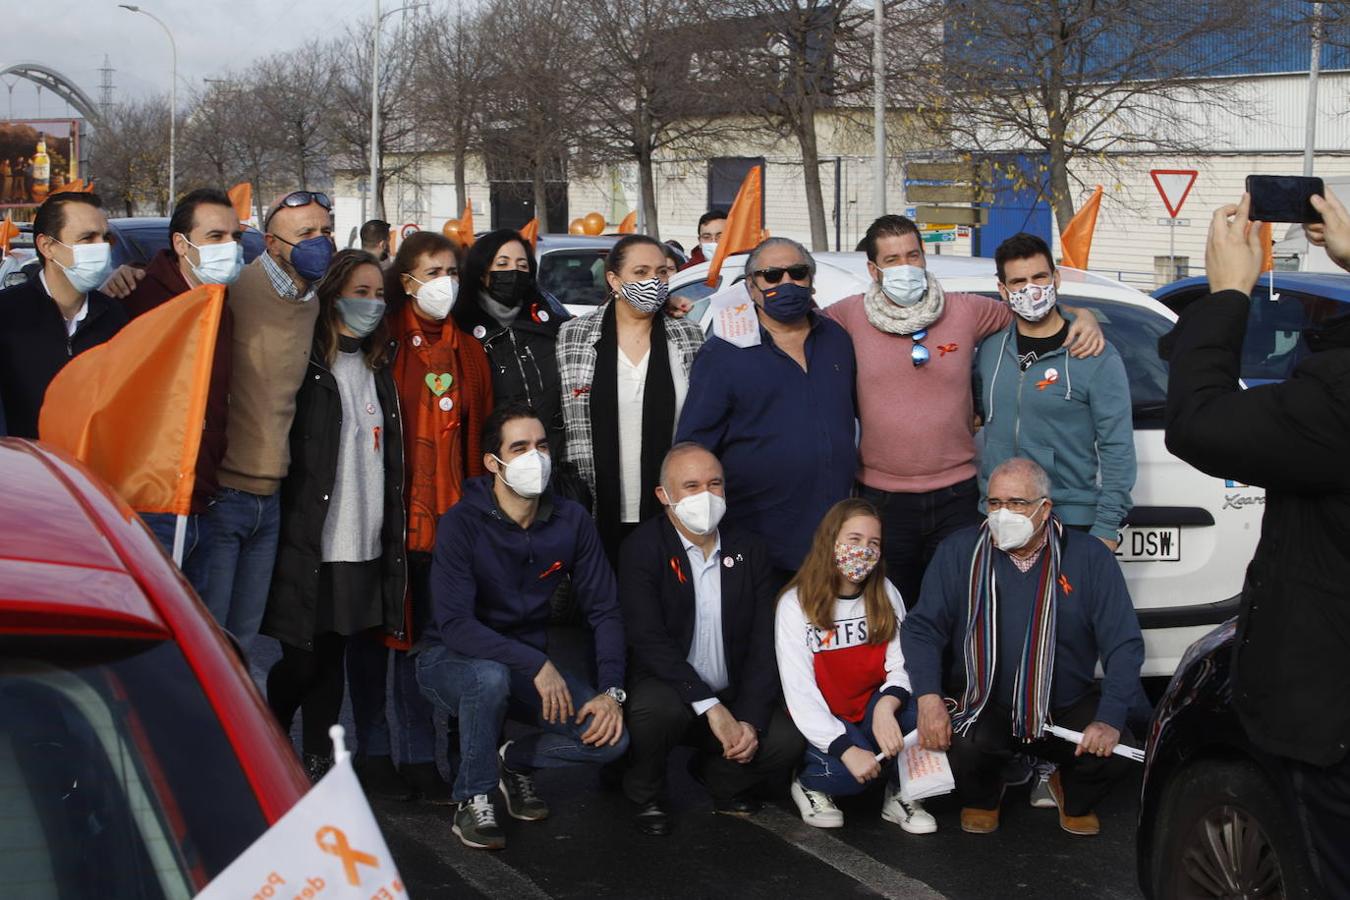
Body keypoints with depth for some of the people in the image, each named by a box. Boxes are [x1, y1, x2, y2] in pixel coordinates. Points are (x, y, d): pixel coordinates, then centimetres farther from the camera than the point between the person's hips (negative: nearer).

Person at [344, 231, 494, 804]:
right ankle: (372, 752, 17)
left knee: (425, 633, 8)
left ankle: (418, 757, 15)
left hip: (444, 513, 4)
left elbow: (479, 430, 11)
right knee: (374, 629, 6)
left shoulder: (467, 352, 11)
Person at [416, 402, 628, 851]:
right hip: (450, 661, -4)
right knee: (490, 676, -39)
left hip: (530, 668, 4)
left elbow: (604, 610, -3)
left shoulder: (571, 521, -6)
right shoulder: (461, 524, -19)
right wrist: (537, 664, -34)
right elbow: (455, 624, -27)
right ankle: (472, 801, -14)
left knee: (611, 735, -17)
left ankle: (514, 760, 14)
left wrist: (611, 691, -16)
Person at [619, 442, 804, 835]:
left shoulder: (749, 552, 2)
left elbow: (764, 645, -2)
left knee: (788, 740, -22)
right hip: (668, 688, -3)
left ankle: (718, 775, 13)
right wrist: (712, 709, -28)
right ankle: (646, 796, -3)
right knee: (658, 707, -37)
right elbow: (649, 640, -21)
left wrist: (750, 721, -17)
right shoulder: (642, 549, -11)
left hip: (732, 697, 4)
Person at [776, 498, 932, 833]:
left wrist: (886, 707, -32)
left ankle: (900, 794, -5)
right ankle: (808, 785, 3)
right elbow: (799, 692, -17)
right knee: (849, 772, -33)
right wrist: (847, 749, -28)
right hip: (821, 725, -3)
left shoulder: (886, 596, 1)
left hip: (872, 714, 4)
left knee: (909, 707, -29)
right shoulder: (796, 604, -11)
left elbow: (900, 666, -8)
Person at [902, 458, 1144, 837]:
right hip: (983, 704, -1)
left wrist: (1110, 720, -19)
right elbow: (923, 627, -3)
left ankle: (1075, 798, 16)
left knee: (1117, 752, -24)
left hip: (1067, 708, 1)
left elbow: (1124, 644, -6)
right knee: (963, 746, -32)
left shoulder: (1089, 557, -4)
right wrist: (928, 697, -20)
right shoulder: (959, 552, -2)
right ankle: (982, 797, 9)